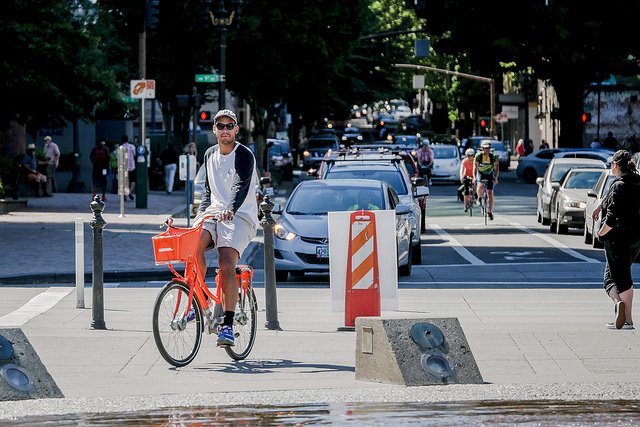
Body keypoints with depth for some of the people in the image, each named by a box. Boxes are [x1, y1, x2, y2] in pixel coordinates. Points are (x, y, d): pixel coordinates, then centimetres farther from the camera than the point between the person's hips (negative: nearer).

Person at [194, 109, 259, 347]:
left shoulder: (244, 156, -5)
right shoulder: (210, 155, 16)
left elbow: (241, 186, -23)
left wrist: (230, 210, -40)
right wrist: (201, 214, 10)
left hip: (240, 216, -5)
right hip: (214, 213, 5)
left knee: (226, 262, -26)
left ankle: (228, 324, -27)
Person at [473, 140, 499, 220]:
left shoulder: (493, 156, -17)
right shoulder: (478, 156, -18)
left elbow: (496, 168, -20)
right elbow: (475, 167, -19)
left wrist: (495, 178, -34)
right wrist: (474, 177, -32)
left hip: (490, 175, 1)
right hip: (480, 174, -1)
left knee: (490, 193, -5)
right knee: (481, 187, -33)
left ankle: (490, 213, 5)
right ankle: (479, 198, 1)